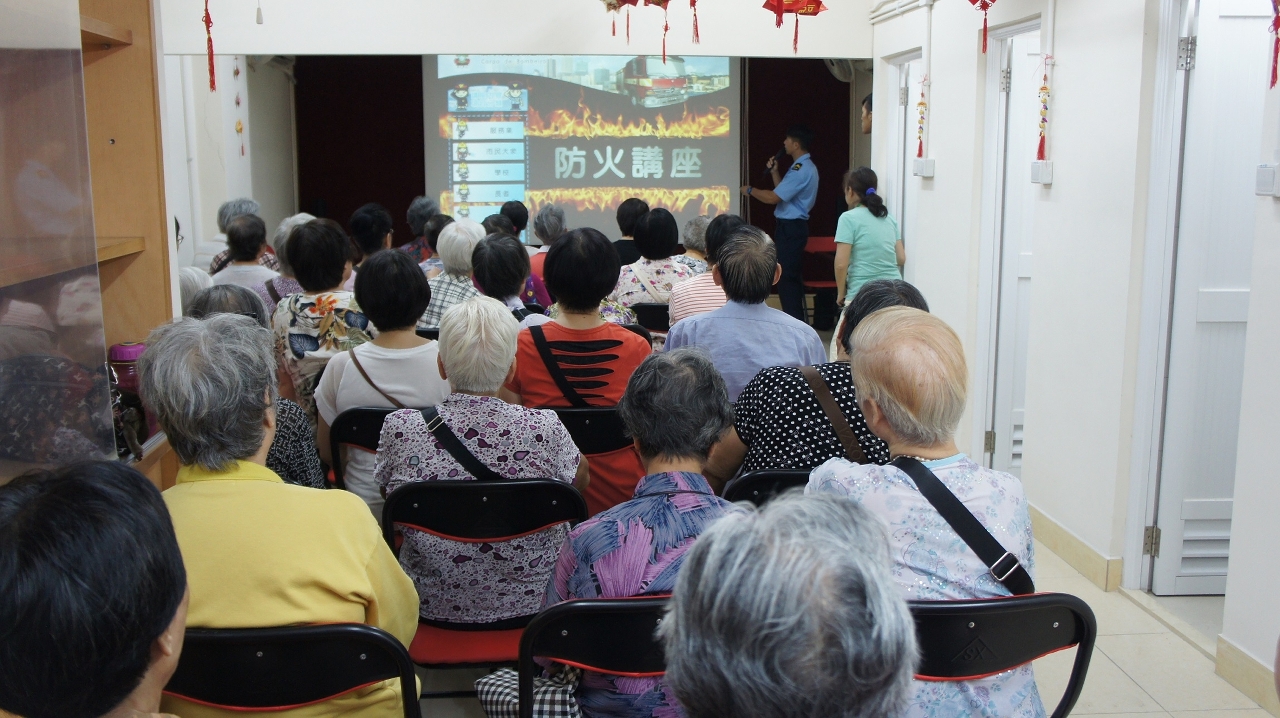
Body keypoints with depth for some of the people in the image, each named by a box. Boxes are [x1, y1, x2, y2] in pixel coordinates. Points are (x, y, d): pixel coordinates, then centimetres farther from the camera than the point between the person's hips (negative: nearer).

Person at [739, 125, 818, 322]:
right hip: (794, 226, 11)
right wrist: (774, 172, 11)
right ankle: (798, 320, 23)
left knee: (786, 277, -7)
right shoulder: (804, 167, 15)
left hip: (791, 228, -11)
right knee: (792, 276, 16)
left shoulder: (801, 170, -19)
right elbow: (783, 192, 20)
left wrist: (750, 190, -7)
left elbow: (773, 197, -22)